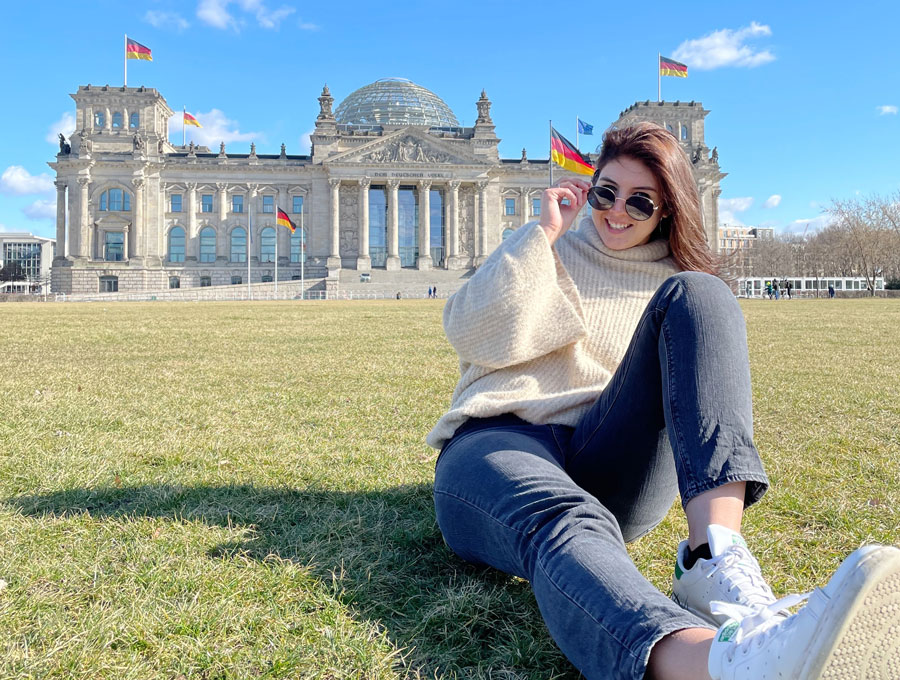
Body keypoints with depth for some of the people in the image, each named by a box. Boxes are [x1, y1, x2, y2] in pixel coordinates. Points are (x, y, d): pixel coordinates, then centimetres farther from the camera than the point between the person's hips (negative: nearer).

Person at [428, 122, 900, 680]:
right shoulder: (543, 253, 19)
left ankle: (718, 559, -41)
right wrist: (543, 234, 0)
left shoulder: (676, 284, 21)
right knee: (566, 525, -39)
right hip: (501, 443, -1)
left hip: (612, 470, 1)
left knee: (698, 296, -20)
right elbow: (472, 336, 1)